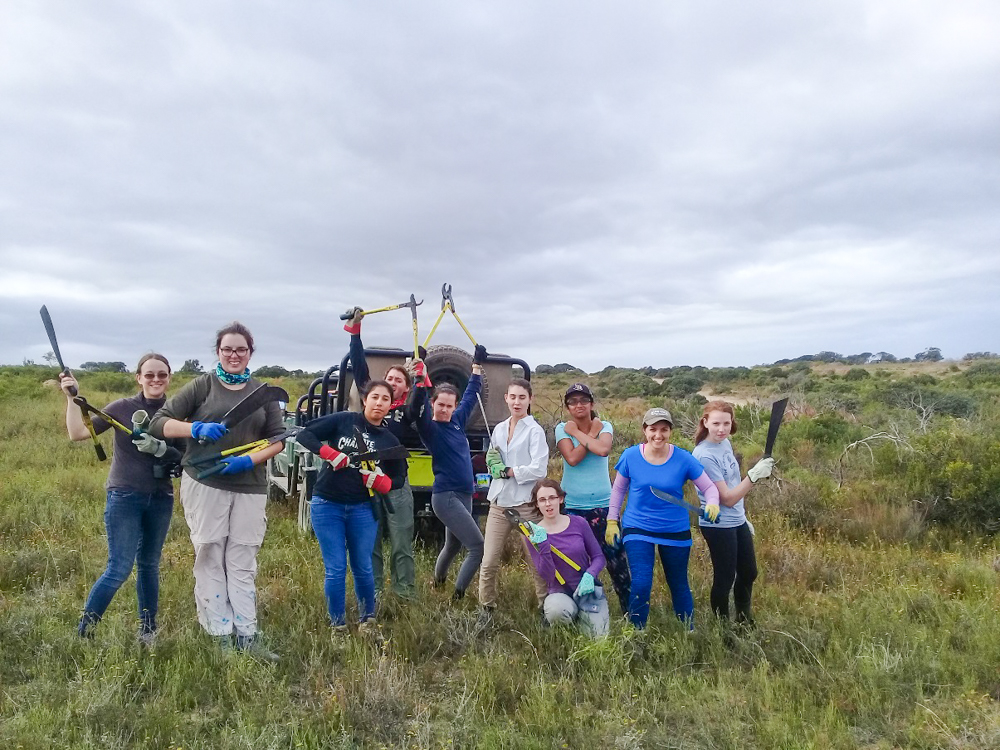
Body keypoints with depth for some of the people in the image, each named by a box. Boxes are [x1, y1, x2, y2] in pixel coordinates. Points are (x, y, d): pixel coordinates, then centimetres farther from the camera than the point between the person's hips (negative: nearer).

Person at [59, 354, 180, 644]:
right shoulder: (122, 408, -6)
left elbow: (183, 456, -3)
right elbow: (78, 433, -10)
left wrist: (159, 449, -20)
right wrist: (72, 397, -18)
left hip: (161, 499, 3)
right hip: (124, 497, -3)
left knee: (149, 565, 13)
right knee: (120, 568, -6)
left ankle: (148, 630, 25)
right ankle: (83, 630, 12)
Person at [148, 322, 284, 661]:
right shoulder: (202, 385, 3)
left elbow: (278, 438, 7)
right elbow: (160, 423, -1)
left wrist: (248, 460, -10)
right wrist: (197, 428, -18)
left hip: (250, 487, 2)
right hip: (205, 484, -2)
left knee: (243, 563, 5)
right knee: (210, 560, 3)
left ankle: (246, 635, 11)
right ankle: (219, 636, 12)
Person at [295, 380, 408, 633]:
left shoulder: (389, 441, 4)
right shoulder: (343, 421, -4)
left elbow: (399, 478, 10)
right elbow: (304, 435, -5)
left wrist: (383, 483, -12)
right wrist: (328, 452, -20)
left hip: (363, 509, 2)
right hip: (327, 505, -2)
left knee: (363, 569, 10)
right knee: (335, 570, 1)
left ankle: (367, 620, 30)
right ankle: (338, 626, 16)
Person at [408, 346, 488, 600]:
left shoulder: (457, 421, 7)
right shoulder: (429, 428, -10)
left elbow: (471, 395, 19)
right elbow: (417, 408, -30)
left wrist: (478, 364, 23)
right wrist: (420, 376, -42)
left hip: (464, 495, 8)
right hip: (446, 496, -7)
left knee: (453, 545, 23)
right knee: (478, 546, -12)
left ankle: (438, 583, 47)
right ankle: (457, 597, 0)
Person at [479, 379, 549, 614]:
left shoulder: (535, 431, -6)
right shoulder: (499, 429, 11)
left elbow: (539, 469, -16)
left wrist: (509, 471, -10)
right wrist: (496, 467, -6)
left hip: (526, 504, -5)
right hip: (499, 502, 5)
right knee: (489, 563, 5)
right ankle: (486, 609, 21)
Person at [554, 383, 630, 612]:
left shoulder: (604, 426, 1)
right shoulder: (562, 429, -1)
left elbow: (603, 449, -22)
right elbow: (571, 458, -17)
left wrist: (576, 432, -13)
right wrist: (591, 433, -14)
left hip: (603, 505, 0)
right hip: (571, 506, 0)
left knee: (616, 557, 0)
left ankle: (630, 608, 15)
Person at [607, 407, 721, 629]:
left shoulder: (683, 459, -10)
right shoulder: (631, 456, -8)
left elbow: (710, 487, -3)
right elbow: (618, 489, 5)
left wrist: (712, 503, -25)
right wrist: (612, 521, 4)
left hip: (675, 531, 1)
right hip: (637, 529, -1)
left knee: (679, 585, 14)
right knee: (641, 583, -12)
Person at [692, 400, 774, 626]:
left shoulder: (725, 443, 1)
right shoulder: (705, 456, -24)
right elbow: (727, 498, -23)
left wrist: (744, 518, 20)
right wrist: (754, 475, -30)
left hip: (738, 522, 9)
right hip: (719, 527, -9)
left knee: (749, 573, 21)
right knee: (725, 579, 3)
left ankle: (745, 619, 41)